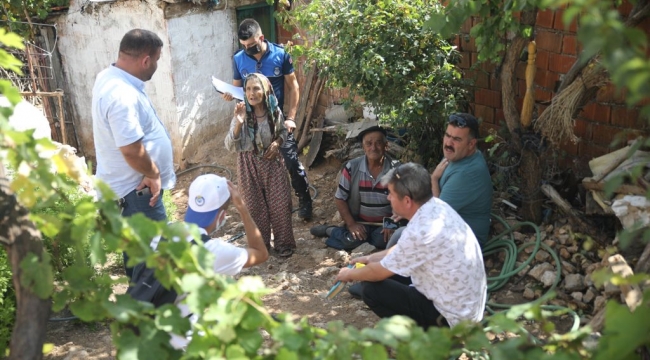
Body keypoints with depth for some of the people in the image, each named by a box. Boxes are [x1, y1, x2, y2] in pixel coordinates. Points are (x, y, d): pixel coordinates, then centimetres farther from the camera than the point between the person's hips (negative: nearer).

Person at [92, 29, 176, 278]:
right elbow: (132, 150, -31)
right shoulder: (122, 96, -30)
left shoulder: (109, 76, 4)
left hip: (129, 181, 10)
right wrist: (153, 174, -14)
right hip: (135, 186, -10)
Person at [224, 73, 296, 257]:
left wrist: (277, 142, -12)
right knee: (256, 206, 9)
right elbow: (230, 146, -20)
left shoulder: (274, 111, -10)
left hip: (272, 162, 2)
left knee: (280, 203, 3)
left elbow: (283, 131, 10)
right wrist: (238, 123, -33)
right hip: (249, 164, -2)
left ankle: (283, 243, 22)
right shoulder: (242, 114, -17)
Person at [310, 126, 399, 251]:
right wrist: (351, 224, -11)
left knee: (383, 241, -29)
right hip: (359, 220, -1)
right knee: (352, 240, -29)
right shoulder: (352, 167, -10)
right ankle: (329, 230, 3)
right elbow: (340, 198, -3)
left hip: (384, 222, 1)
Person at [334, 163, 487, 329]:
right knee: (392, 268, 16)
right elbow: (405, 249, 15)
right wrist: (371, 258, 17)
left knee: (370, 289, -9)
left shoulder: (421, 232, -30)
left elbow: (379, 272, -14)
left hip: (454, 315, -9)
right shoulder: (436, 207, -4)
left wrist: (350, 274, 4)